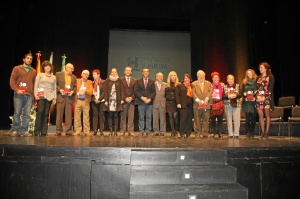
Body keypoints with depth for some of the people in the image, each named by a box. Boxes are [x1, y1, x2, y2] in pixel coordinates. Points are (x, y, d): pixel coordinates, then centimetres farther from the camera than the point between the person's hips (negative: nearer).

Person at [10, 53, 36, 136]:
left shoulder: (33, 71, 19)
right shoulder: (17, 68, 11)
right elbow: (12, 81, 4)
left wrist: (34, 93, 5)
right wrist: (16, 90, -10)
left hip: (29, 95, 2)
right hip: (19, 94, -2)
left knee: (27, 114, -2)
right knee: (17, 113, -1)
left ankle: (24, 130, 3)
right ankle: (15, 130, 7)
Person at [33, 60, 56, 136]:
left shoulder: (54, 77, 18)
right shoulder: (40, 75, 11)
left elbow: (55, 88, 15)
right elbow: (36, 85, 4)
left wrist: (55, 98, 7)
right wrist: (36, 94, -8)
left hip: (49, 97, 3)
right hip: (41, 96, -2)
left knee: (46, 114, 0)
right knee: (40, 112, -13)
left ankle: (44, 131, 2)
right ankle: (37, 131, -7)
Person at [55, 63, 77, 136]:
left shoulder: (74, 77, 17)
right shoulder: (58, 74, 7)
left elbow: (75, 87, 16)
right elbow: (55, 84, 3)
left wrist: (73, 91, -4)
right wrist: (60, 90, -11)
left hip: (69, 97, 2)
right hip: (60, 96, -2)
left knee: (69, 114, -1)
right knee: (59, 114, -1)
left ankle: (68, 130, 1)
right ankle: (58, 130, 5)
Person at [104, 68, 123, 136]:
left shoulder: (119, 80, 9)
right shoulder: (107, 80, 7)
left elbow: (121, 90, 6)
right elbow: (105, 90, 3)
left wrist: (122, 99, -3)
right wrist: (106, 100, -4)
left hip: (117, 100, 0)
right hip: (110, 100, 0)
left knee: (116, 115, 1)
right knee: (110, 115, 1)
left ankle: (115, 131, 6)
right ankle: (111, 131, 6)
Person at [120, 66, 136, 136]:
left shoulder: (134, 80, 11)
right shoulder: (121, 80, 7)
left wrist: (132, 98, -8)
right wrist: (125, 98, -10)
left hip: (132, 101, 1)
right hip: (123, 101, -1)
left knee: (131, 117, 0)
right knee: (123, 117, 2)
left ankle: (130, 131, 5)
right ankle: (122, 131, 8)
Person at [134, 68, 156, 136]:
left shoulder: (152, 82, 13)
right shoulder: (138, 81, 9)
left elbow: (153, 91, 5)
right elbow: (135, 91, 1)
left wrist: (150, 99, -10)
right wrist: (142, 97, -12)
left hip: (149, 102, 1)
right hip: (141, 102, -1)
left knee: (149, 117, 2)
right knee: (141, 117, 2)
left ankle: (148, 131, 10)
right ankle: (141, 131, 9)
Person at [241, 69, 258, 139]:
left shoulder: (256, 82, 3)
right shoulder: (244, 82, 12)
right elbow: (242, 91, 15)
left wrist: (255, 97, -12)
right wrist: (244, 94, -5)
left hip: (253, 102, -2)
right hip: (246, 102, 2)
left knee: (253, 118, 0)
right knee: (247, 118, 1)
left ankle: (252, 133, 9)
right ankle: (248, 133, 7)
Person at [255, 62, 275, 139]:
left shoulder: (270, 77, 4)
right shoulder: (258, 78, 20)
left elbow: (270, 88, -5)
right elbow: (256, 88, 13)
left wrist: (265, 97, -15)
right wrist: (257, 96, -5)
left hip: (267, 98, -5)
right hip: (259, 98, 5)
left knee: (267, 114, -5)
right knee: (260, 115, 0)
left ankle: (267, 132, -2)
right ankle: (262, 132, 6)